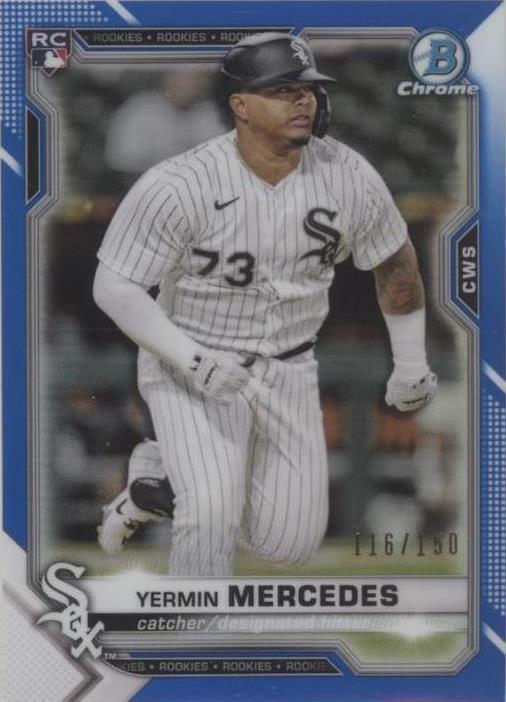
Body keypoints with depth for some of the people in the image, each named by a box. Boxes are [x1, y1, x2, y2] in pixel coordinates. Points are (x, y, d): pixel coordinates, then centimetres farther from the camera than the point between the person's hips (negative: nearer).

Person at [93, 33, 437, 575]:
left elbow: (395, 260, 6)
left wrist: (410, 364, 12)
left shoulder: (349, 177, -12)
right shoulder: (177, 185, -23)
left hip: (288, 372, 4)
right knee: (213, 516, -24)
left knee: (289, 543, 6)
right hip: (187, 364, -4)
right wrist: (195, 360, -28)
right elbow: (113, 287, -18)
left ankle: (161, 474, 28)